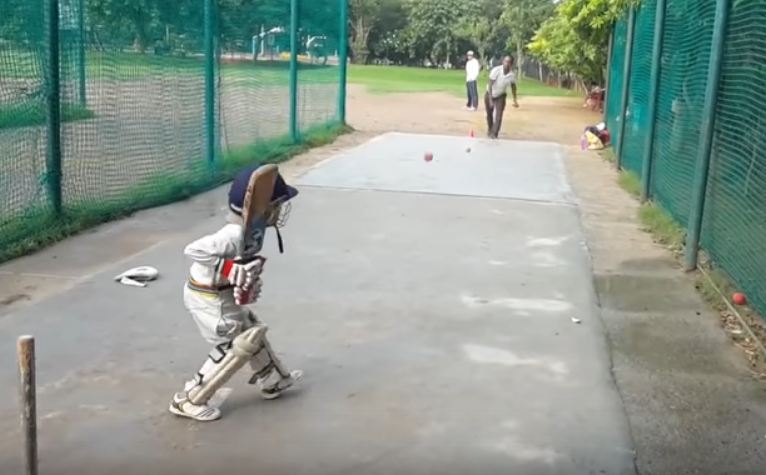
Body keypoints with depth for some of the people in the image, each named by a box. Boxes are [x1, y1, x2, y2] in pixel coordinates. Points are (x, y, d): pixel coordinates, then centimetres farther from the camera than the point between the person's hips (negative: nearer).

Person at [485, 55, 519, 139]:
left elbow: (513, 86, 1)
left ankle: (494, 134, -12)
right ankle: (490, 129, 40)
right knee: (489, 114, 15)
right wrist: (490, 99, -31)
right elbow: (490, 85, -26)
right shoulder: (496, 70, -29)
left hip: (501, 96, 1)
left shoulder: (512, 75, -19)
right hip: (490, 94, -1)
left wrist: (515, 100, 6)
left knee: (499, 115, -15)